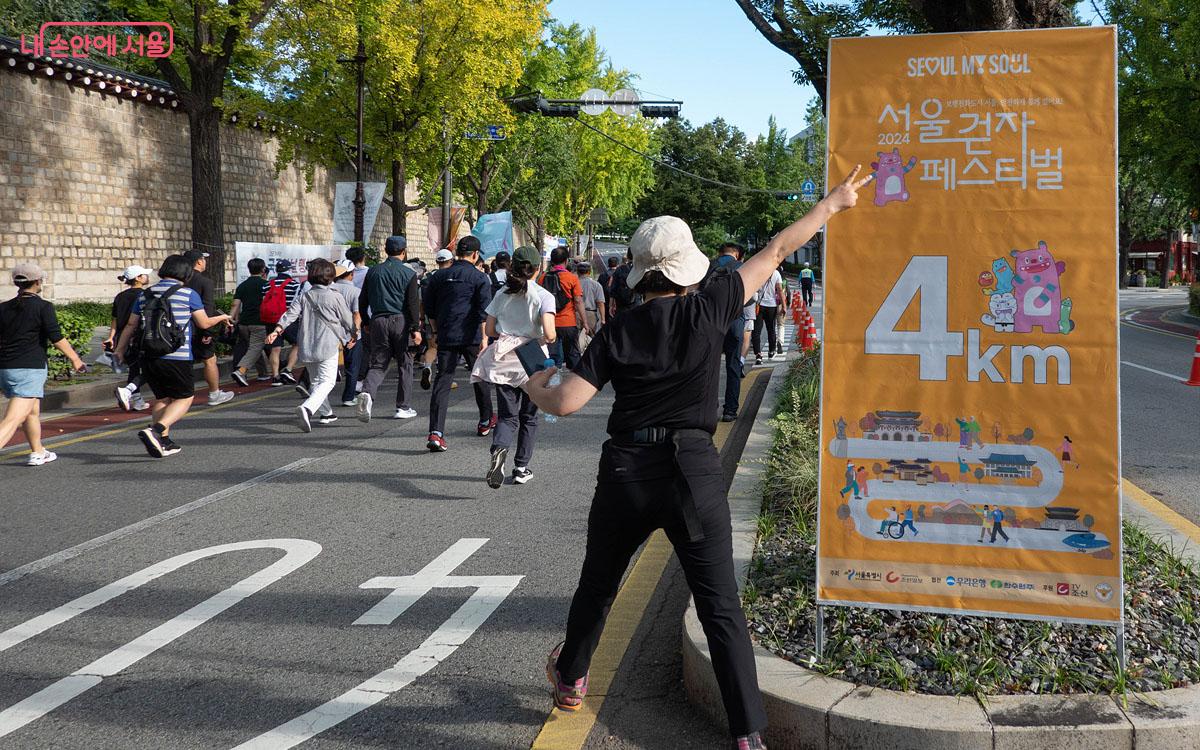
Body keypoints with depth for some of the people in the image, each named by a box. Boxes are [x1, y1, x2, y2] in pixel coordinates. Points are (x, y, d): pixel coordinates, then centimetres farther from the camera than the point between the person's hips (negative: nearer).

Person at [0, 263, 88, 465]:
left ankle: (38, 453, 38)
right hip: (30, 369, -6)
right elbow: (56, 338, -11)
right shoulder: (43, 307, -8)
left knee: (32, 411, 25)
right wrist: (75, 359, 1)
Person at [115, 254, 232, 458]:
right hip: (176, 357, -5)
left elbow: (131, 326, 12)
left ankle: (163, 442, 17)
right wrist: (222, 318, 26)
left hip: (148, 357, 5)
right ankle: (155, 431, -14)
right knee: (184, 397, 7)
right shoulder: (188, 294, -3)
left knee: (162, 398, 20)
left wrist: (118, 351, 20)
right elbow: (204, 324, 6)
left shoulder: (145, 295, 10)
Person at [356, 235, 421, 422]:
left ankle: (367, 393, -23)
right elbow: (413, 303, -8)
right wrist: (415, 328, -6)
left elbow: (362, 300, 11)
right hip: (400, 322, -3)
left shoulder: (373, 271, 9)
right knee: (405, 364, 9)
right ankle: (402, 407, 12)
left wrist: (367, 323, 20)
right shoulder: (409, 274, -2)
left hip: (378, 321, 3)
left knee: (378, 364, 6)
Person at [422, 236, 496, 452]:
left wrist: (436, 332, 23)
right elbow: (484, 310, -11)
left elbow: (429, 307, 14)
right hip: (471, 337, -3)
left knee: (442, 381, -3)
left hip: (446, 337, 3)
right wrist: (484, 337, -10)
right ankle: (486, 421, 34)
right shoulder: (479, 277, -3)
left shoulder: (440, 276, 10)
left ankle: (435, 432, -17)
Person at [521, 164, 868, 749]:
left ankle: (570, 679, 44)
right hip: (694, 471, -1)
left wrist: (535, 389, 14)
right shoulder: (709, 311, -4)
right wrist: (831, 204, 16)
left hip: (627, 471, 1)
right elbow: (774, 253, 5)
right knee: (720, 606, 2)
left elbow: (566, 403, -9)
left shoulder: (619, 332, -3)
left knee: (598, 586, 23)